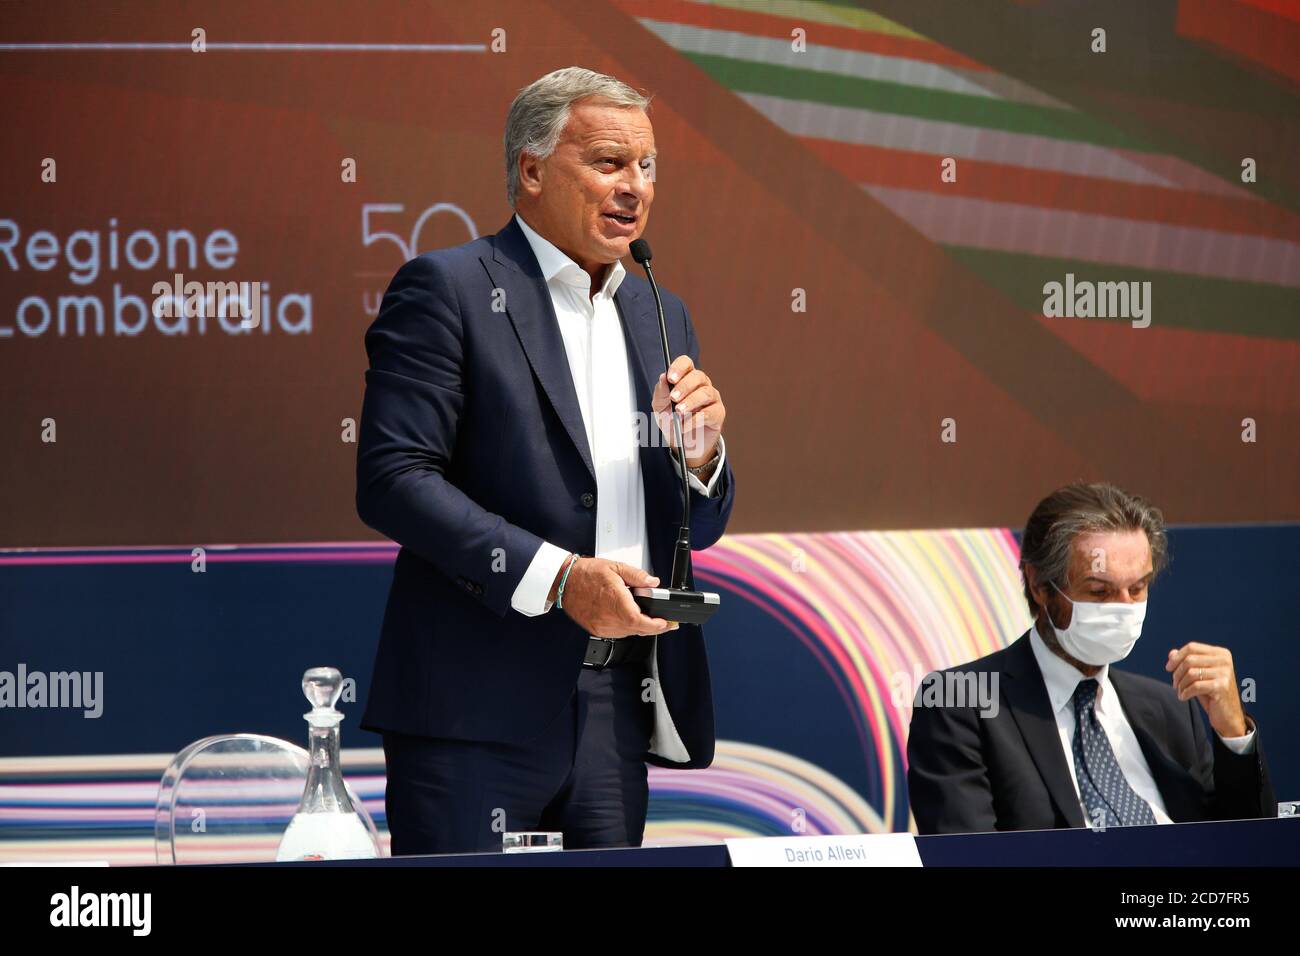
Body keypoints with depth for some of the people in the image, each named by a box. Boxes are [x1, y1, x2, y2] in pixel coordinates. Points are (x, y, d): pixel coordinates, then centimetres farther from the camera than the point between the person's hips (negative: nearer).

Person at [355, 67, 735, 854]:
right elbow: (392, 479, -13)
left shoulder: (661, 317, 19)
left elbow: (699, 529, 21)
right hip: (478, 710, -6)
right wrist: (555, 576, -19)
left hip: (617, 714, 6)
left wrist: (699, 450, -2)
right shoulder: (446, 290, -2)